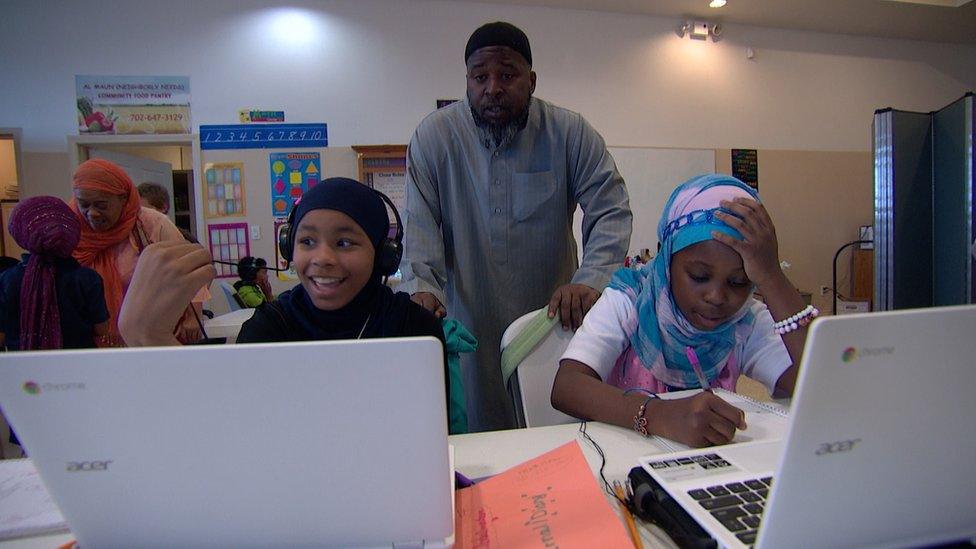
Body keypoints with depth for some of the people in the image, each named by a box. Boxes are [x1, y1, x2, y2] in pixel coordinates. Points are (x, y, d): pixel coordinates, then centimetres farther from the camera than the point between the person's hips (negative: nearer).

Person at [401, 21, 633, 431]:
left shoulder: (571, 133, -3)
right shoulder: (434, 136, -3)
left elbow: (610, 211, -7)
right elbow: (420, 223, -8)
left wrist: (590, 279, -24)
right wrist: (421, 286, -25)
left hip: (553, 319, 1)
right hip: (469, 325, 0)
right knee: (476, 443, 9)